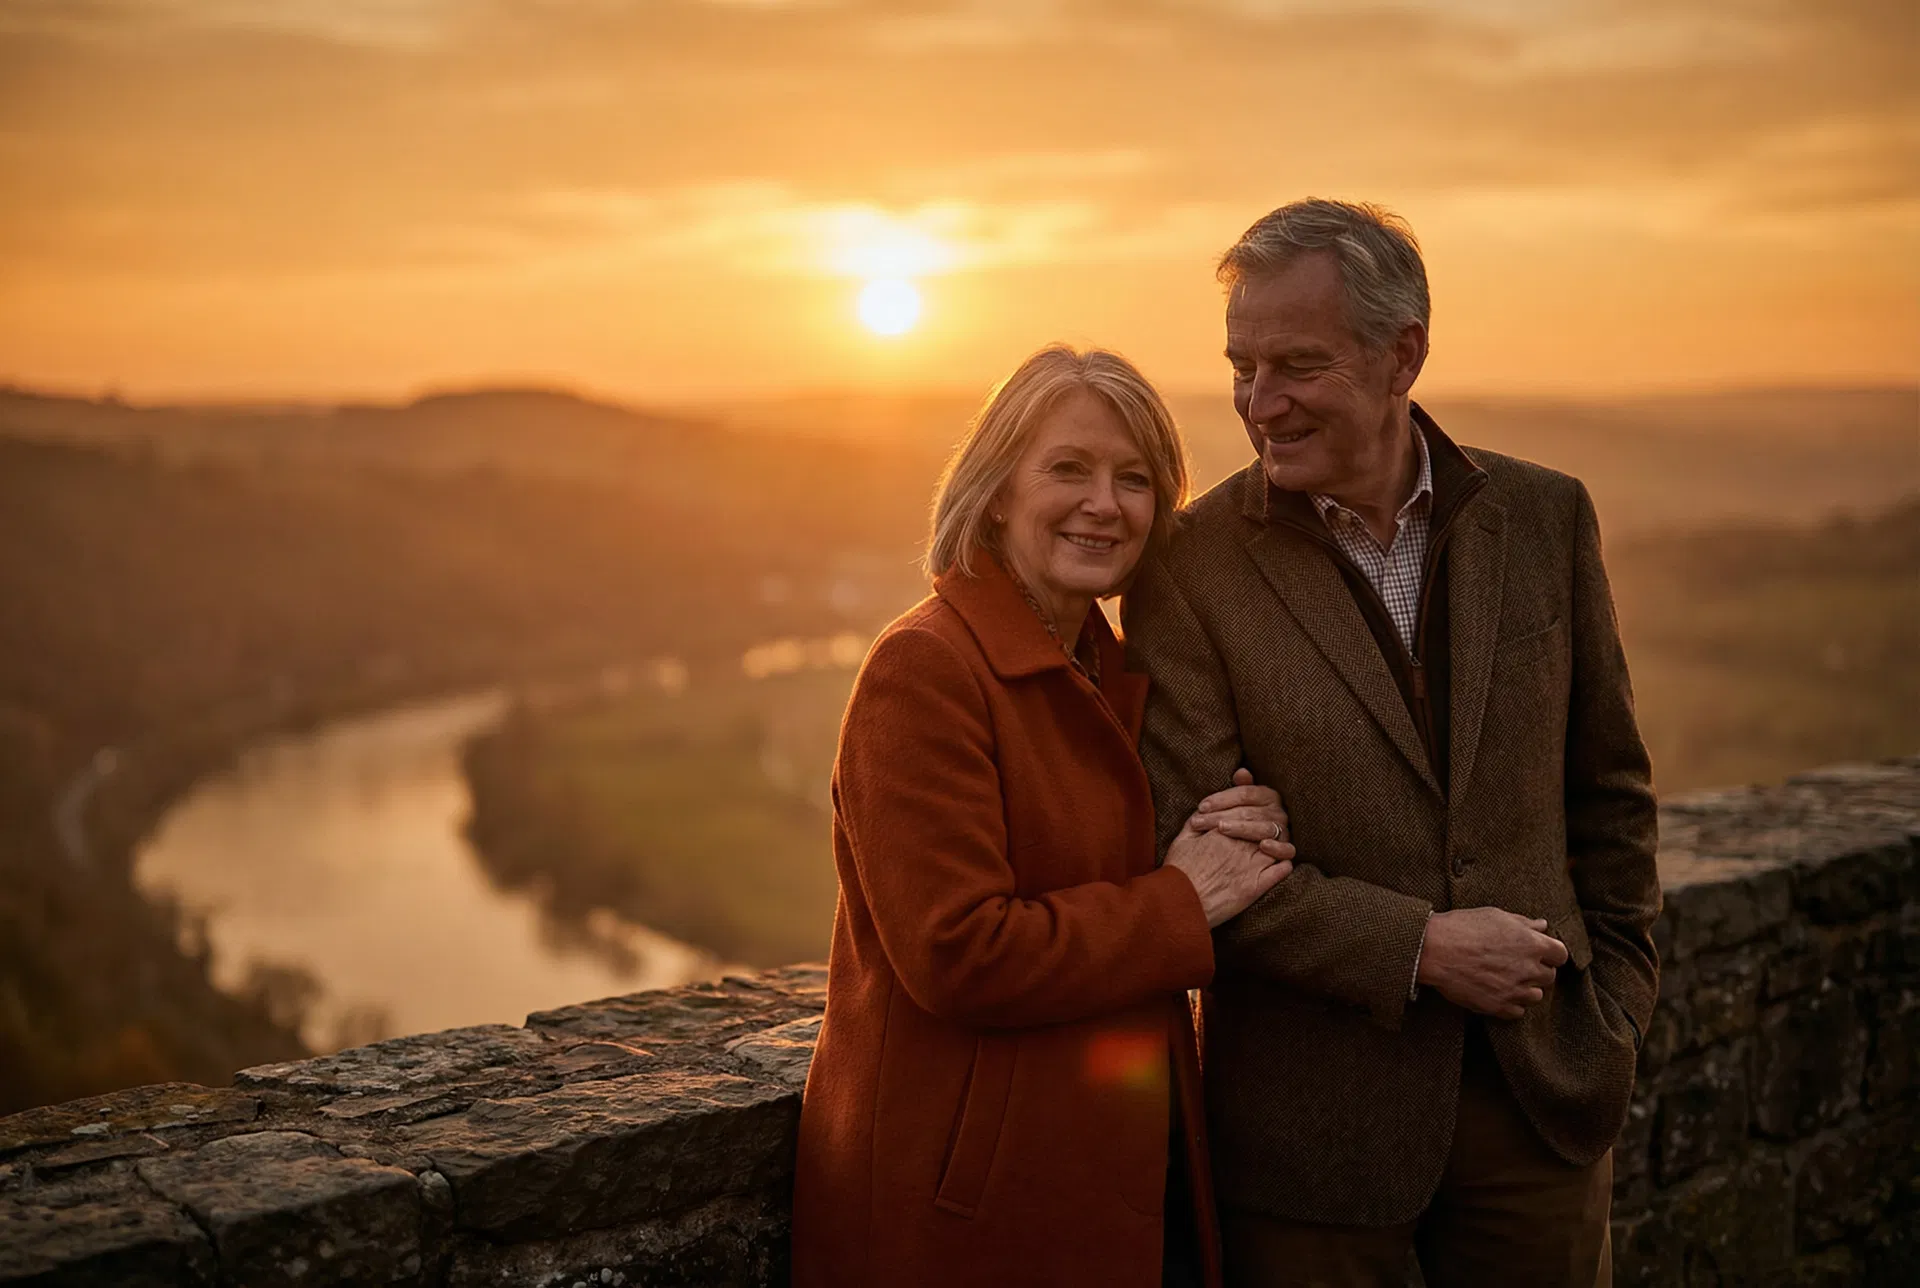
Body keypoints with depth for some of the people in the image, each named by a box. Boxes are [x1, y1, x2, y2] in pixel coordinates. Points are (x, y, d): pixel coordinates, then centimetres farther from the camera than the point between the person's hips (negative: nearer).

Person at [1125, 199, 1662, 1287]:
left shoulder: (1543, 518, 1)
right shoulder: (1188, 569, -9)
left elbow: (1608, 788, 9)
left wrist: (1618, 1010, 7)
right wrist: (1416, 947, -16)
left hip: (1542, 1088, 3)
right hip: (1314, 1111, -3)